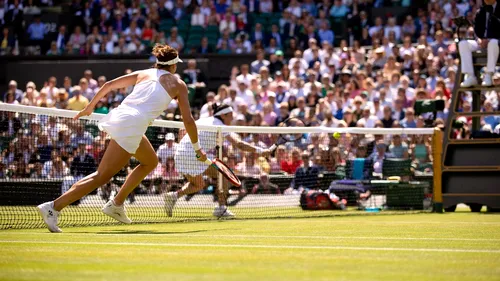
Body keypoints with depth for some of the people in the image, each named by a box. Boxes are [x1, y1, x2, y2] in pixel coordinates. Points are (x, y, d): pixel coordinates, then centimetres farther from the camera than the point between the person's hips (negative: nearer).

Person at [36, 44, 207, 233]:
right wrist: (197, 149, 19)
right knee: (101, 177, -7)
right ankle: (53, 207, -17)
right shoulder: (178, 84, 10)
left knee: (151, 161, 28)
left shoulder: (144, 74, 22)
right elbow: (188, 120, 8)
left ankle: (116, 204, 26)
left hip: (117, 116, 7)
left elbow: (109, 85, 19)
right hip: (131, 126, -7)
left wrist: (89, 107, 29)